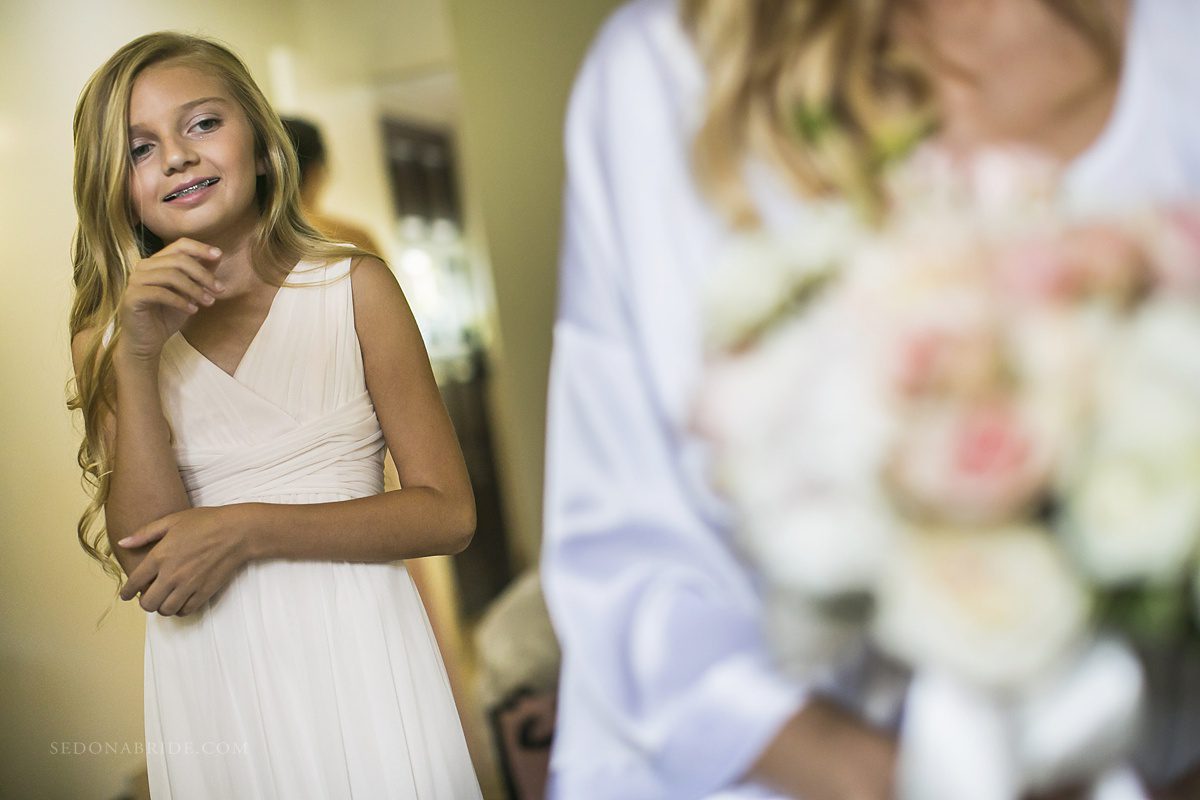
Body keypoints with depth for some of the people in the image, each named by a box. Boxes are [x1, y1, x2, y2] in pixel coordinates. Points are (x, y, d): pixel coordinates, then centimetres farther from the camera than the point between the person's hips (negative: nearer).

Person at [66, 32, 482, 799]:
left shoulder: (354, 287, -5)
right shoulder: (109, 336, 3)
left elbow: (449, 512, -8)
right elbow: (146, 558, -7)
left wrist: (246, 529, -16)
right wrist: (135, 361, -16)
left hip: (356, 656, -1)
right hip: (206, 677, 2)